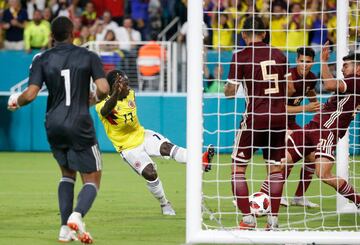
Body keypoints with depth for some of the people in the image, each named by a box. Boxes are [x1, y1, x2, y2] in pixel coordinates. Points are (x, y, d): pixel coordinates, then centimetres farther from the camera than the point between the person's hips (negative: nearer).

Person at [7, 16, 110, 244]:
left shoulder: (42, 60, 1)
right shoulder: (89, 56, -2)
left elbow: (30, 94, -8)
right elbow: (104, 89, -11)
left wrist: (16, 102, 14)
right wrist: (94, 98, 12)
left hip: (53, 125, 3)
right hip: (80, 126, -3)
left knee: (67, 174, 24)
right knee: (92, 180, 4)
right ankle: (77, 215, -27)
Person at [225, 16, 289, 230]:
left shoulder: (241, 57, -5)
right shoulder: (279, 55, 8)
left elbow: (230, 92, -5)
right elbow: (290, 88, 14)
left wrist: (229, 87, 16)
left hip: (256, 116, -4)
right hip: (280, 116, 4)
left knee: (238, 168, 6)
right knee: (276, 168, 12)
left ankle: (247, 218, -2)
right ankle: (273, 218, 6)